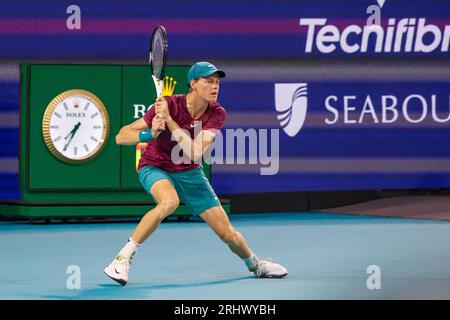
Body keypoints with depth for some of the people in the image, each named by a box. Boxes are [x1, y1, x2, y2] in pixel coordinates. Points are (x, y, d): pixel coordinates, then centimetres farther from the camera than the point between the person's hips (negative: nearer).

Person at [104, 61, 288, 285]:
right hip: (155, 168, -4)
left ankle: (255, 264, 35)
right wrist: (150, 134, -43)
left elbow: (195, 152, -29)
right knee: (170, 201, -39)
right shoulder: (168, 105, -24)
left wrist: (168, 120, -35)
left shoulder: (217, 114, -14)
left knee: (227, 233, 2)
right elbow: (121, 137, -24)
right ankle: (123, 258, -28)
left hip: (190, 172, 4)